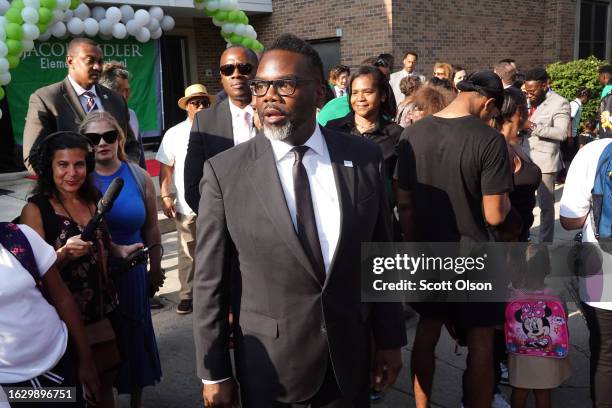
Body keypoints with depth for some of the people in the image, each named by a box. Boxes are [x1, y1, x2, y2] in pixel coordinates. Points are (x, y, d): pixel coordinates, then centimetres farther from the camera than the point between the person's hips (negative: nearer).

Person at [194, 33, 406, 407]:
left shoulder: (364, 158, -4)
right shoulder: (225, 171, -11)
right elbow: (210, 281, -7)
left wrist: (390, 338, 6)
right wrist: (214, 373, -4)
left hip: (351, 356, 2)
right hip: (270, 365, -1)